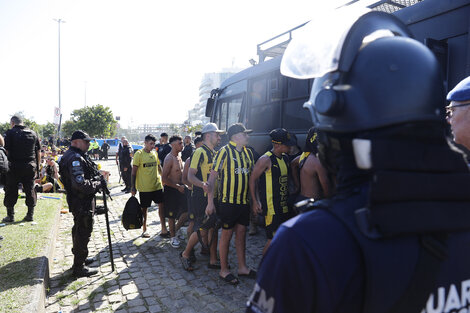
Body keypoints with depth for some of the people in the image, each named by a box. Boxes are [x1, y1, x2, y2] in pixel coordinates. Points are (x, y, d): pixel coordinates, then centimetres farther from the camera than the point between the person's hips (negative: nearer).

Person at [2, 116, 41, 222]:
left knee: (11, 191, 7)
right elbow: (39, 152, 10)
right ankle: (30, 214, 15)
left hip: (15, 166, -3)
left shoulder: (10, 133, -3)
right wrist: (37, 166, 16)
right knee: (30, 190, 10)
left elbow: (7, 151, -10)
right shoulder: (33, 133, 9)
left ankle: (10, 215, 12)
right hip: (31, 166, 4)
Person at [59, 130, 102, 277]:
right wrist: (98, 183, -19)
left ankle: (80, 258, 39)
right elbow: (80, 184, -31)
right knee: (83, 231, -3)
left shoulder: (71, 155, 13)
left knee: (79, 229, 22)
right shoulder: (75, 159, -23)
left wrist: (97, 178, 9)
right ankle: (79, 267, 8)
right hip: (82, 202, -11)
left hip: (78, 201, 11)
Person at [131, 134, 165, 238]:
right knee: (144, 208, 8)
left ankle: (163, 227, 16)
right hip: (144, 187, -5)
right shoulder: (139, 154, -9)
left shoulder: (154, 153, 7)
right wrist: (133, 186, -10)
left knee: (162, 205, 4)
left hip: (157, 185, 5)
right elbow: (134, 171, -8)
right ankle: (144, 230, 23)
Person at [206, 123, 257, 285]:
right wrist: (210, 202, -14)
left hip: (244, 201, 6)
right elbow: (212, 177, -11)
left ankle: (242, 267, 28)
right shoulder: (224, 152, -11)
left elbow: (252, 176, 17)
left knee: (241, 234, 14)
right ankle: (224, 270, 19)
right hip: (228, 201, -6)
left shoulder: (248, 152, 9)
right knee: (226, 235, 5)